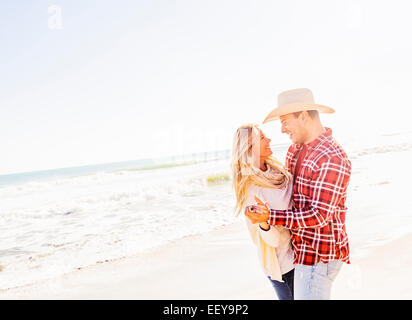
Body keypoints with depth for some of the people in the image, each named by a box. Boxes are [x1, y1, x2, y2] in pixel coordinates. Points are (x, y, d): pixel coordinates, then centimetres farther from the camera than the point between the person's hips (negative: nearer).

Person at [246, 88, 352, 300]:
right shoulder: (296, 149, 6)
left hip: (319, 253, -9)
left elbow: (319, 216, -25)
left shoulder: (332, 158, -22)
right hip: (304, 248, 9)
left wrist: (270, 217, -30)